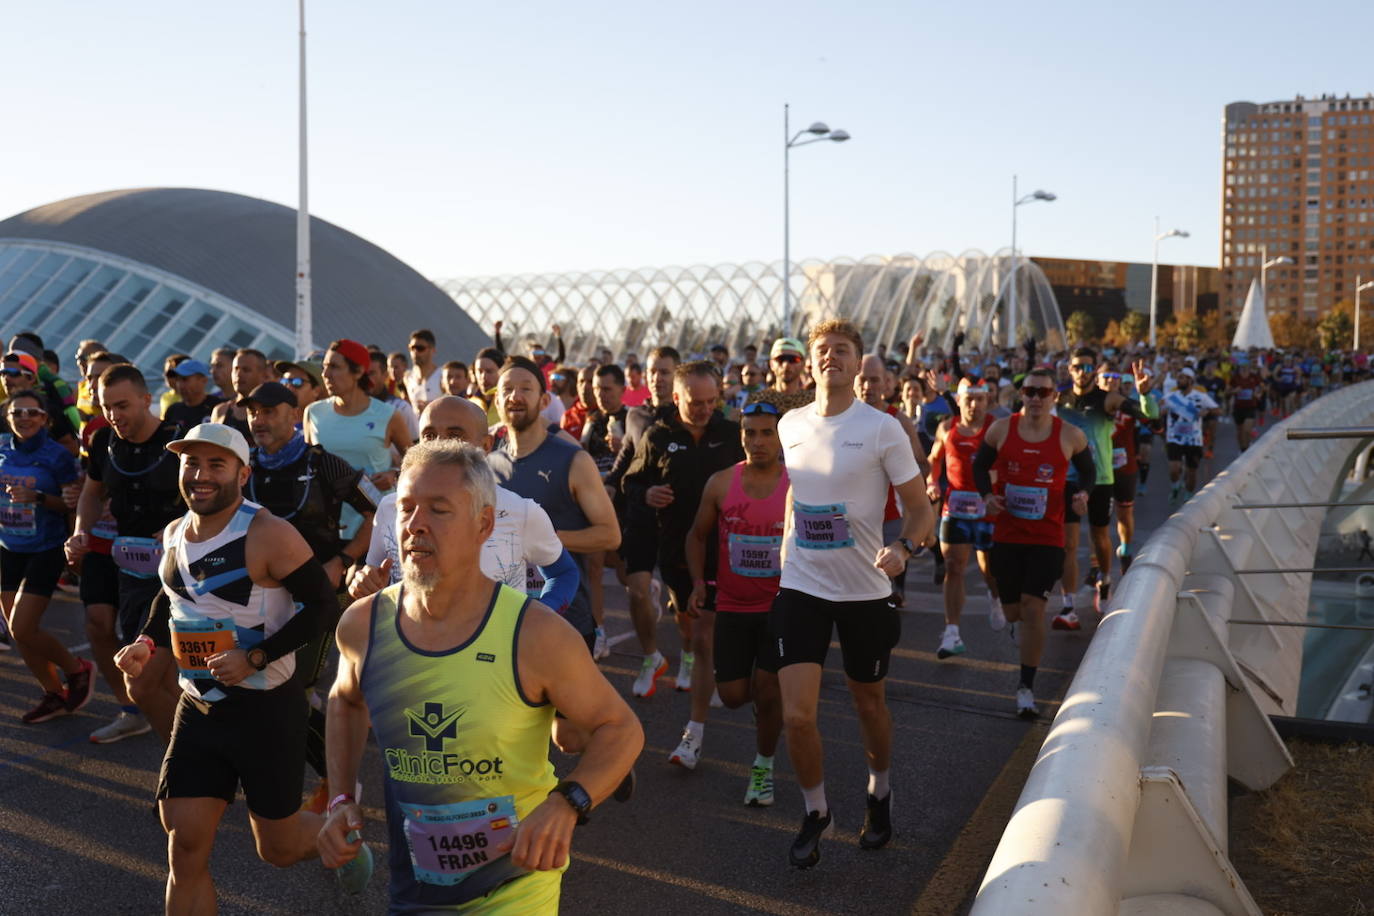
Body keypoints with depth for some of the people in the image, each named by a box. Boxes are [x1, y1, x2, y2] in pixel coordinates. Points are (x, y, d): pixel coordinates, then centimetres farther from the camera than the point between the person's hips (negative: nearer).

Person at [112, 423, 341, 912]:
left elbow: (322, 605, -17)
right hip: (198, 708, 6)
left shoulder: (268, 535, -18)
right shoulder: (174, 534, 5)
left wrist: (255, 657, -22)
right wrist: (147, 644, 3)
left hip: (266, 709, -6)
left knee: (279, 848, 9)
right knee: (184, 852, 2)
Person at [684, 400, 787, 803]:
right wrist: (698, 581, -2)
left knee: (768, 689, -8)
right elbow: (698, 535, 10)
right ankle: (766, 704, 42)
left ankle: (763, 767, 18)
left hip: (781, 604, -2)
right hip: (732, 604, 2)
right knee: (733, 695, 3)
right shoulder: (721, 483, -3)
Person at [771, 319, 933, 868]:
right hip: (801, 587, 2)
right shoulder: (790, 425, 3)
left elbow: (920, 508, -7)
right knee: (796, 715, -7)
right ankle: (816, 814, 18)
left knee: (869, 704, 16)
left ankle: (879, 797, 44)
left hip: (865, 590, -2)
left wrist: (902, 548, -26)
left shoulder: (883, 429, -9)